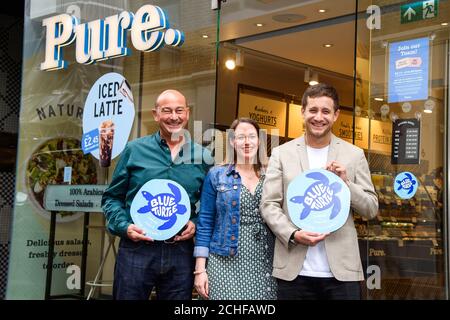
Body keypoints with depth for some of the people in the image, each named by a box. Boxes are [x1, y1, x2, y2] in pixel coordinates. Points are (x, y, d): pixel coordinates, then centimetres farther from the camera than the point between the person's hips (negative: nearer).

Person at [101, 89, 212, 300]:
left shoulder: (203, 157, 6)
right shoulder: (134, 150, 2)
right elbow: (112, 197, 7)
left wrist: (197, 224, -5)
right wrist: (124, 226, -9)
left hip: (181, 252, 2)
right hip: (136, 249, -1)